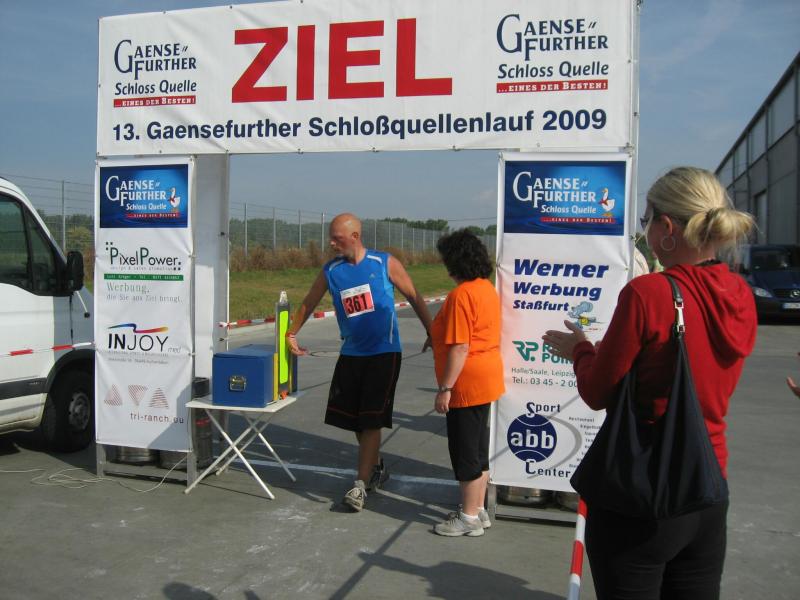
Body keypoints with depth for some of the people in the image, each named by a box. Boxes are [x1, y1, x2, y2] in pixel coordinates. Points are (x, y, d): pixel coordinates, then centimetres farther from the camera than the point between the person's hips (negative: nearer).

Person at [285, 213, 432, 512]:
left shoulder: (385, 263, -7)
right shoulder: (330, 271, 2)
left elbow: (414, 298, 1)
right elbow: (308, 304, 15)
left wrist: (432, 333, 0)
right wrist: (291, 334, 16)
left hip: (384, 353, -4)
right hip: (351, 353, 4)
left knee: (371, 420, -6)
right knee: (354, 419, 10)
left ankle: (360, 485, 1)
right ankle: (376, 467, 33)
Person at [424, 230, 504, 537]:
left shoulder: (461, 295, -20)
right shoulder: (487, 288, 9)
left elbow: (460, 348, -23)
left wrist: (445, 389, -19)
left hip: (467, 384, -10)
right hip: (486, 381, 10)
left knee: (466, 451, 2)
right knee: (478, 448, 18)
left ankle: (469, 518, 14)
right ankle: (478, 510, 29)